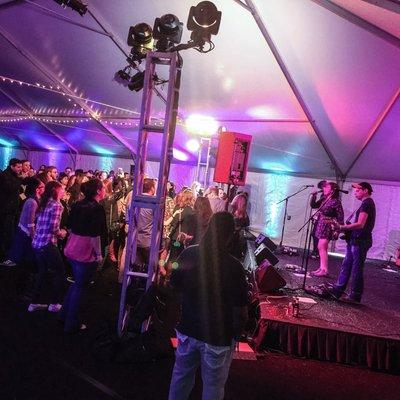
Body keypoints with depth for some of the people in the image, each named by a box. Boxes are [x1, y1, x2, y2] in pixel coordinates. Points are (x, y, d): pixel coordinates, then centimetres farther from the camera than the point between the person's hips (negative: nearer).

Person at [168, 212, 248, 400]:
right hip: (217, 337, -4)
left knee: (181, 376, 24)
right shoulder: (234, 267, -23)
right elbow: (240, 311, -18)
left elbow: (174, 284, 4)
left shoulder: (189, 254, -11)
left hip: (187, 330, 4)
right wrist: (237, 332, 0)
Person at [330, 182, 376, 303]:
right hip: (356, 240, 10)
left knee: (356, 269, -1)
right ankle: (337, 291, 18)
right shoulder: (367, 203, 18)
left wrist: (342, 227, -26)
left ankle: (355, 296, 9)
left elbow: (360, 224, -24)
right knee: (346, 266, 12)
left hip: (360, 241, -10)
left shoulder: (367, 203, -14)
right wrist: (344, 228, 14)